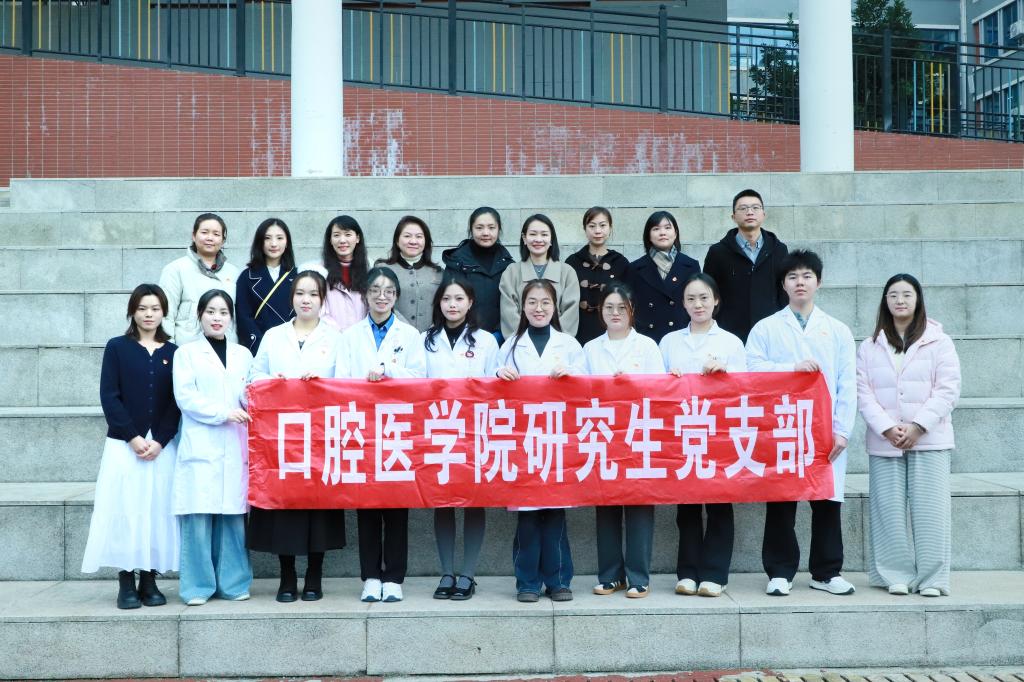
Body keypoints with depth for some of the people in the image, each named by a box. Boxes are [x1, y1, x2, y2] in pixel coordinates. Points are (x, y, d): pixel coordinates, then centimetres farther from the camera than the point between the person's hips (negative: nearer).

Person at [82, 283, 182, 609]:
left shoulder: (173, 353, 7)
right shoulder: (117, 347, 4)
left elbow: (177, 402, 3)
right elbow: (109, 396, -2)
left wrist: (159, 441, -9)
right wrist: (133, 438, -11)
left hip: (162, 446, 1)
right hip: (123, 444, -1)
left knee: (156, 509, 2)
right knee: (125, 509, -2)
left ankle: (149, 581, 9)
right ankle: (125, 583, 4)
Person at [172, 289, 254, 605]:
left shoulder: (243, 354, 19)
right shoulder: (187, 353, 10)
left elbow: (249, 397, 13)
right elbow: (185, 397, -2)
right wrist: (222, 413, -12)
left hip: (235, 448, 3)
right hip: (200, 446, -2)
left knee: (233, 516, 0)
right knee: (198, 517, -7)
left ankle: (233, 582, 8)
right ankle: (197, 586, 0)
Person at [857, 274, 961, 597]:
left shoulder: (939, 342, 5)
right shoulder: (870, 347, 10)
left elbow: (948, 389, -2)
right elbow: (864, 394, 3)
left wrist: (918, 426, -11)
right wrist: (886, 428, -11)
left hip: (929, 440, -2)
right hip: (884, 442, 2)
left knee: (929, 508, -3)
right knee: (889, 509, 1)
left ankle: (931, 578, 4)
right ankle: (897, 575, 9)